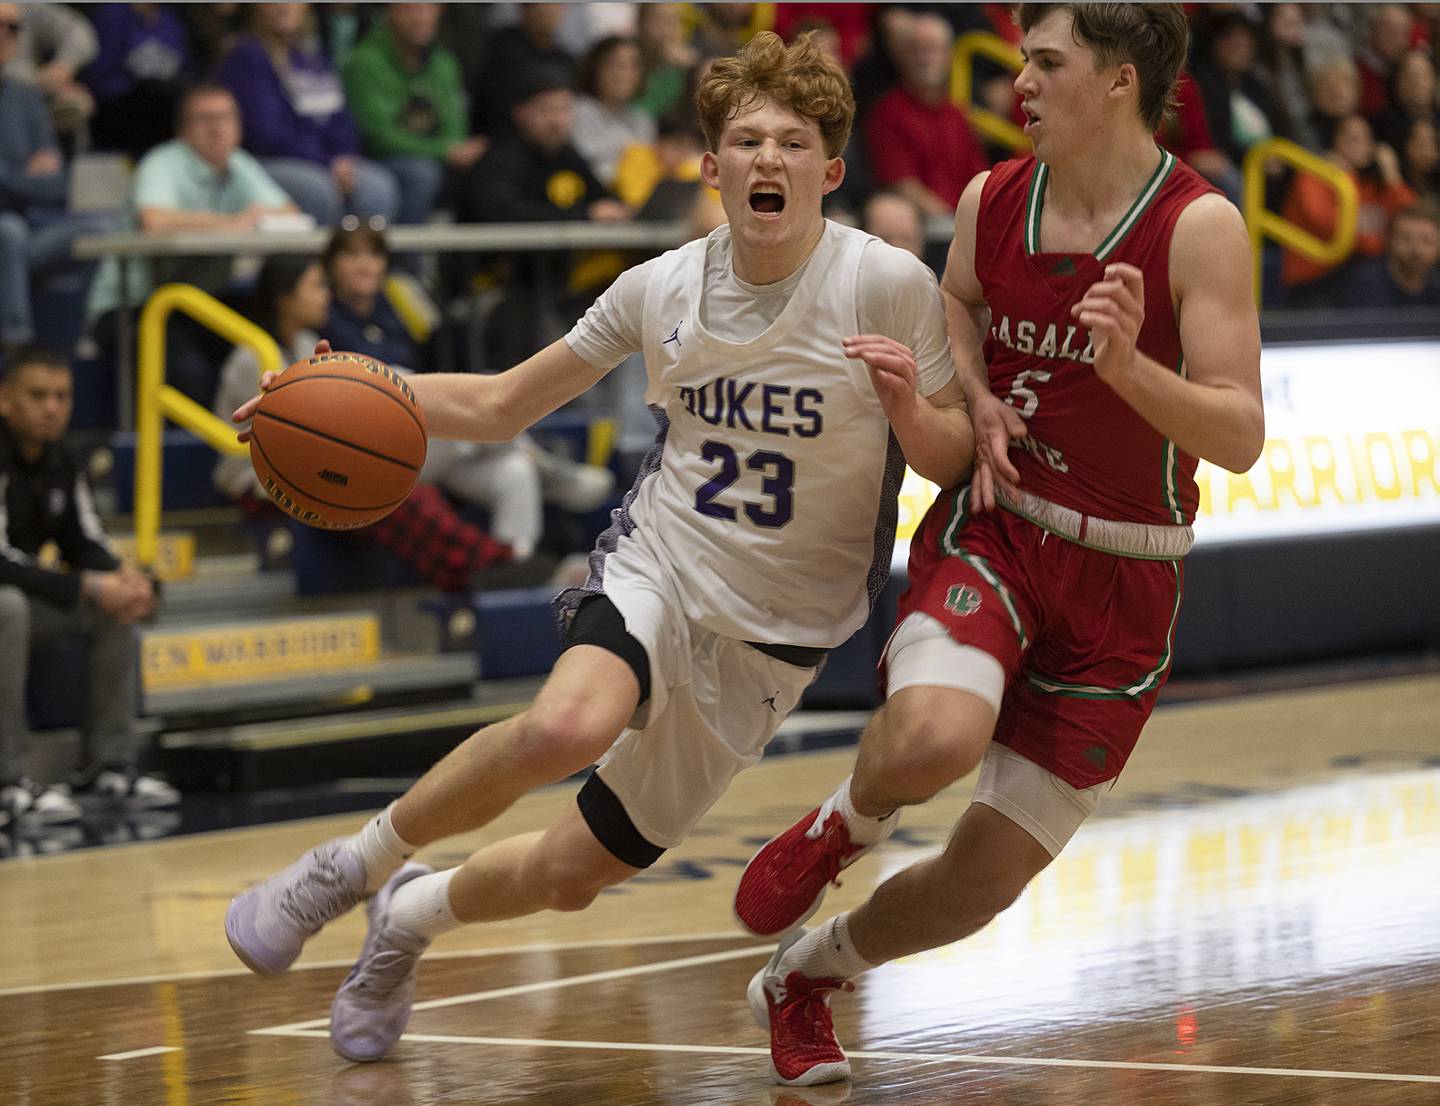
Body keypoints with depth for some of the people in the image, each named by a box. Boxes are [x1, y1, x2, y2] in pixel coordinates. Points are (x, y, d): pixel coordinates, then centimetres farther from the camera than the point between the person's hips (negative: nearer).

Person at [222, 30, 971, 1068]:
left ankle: (414, 911, 38)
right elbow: (501, 404, 8)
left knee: (573, 875, 4)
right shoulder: (664, 287, -3)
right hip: (657, 566, 0)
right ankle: (350, 864, -12)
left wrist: (909, 407, -28)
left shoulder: (889, 283, -13)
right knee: (566, 726, -35)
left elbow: (956, 463, -6)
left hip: (771, 633, 0)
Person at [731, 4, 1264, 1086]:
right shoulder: (992, 200, 0)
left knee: (984, 882, 2)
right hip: (993, 531, 1)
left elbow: (1240, 437, -18)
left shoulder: (1199, 226, -13)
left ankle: (807, 973, 32)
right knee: (936, 740, -33)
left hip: (1123, 580, -1)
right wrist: (976, 399, 1)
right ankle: (846, 824, 3)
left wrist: (1129, 365, -36)